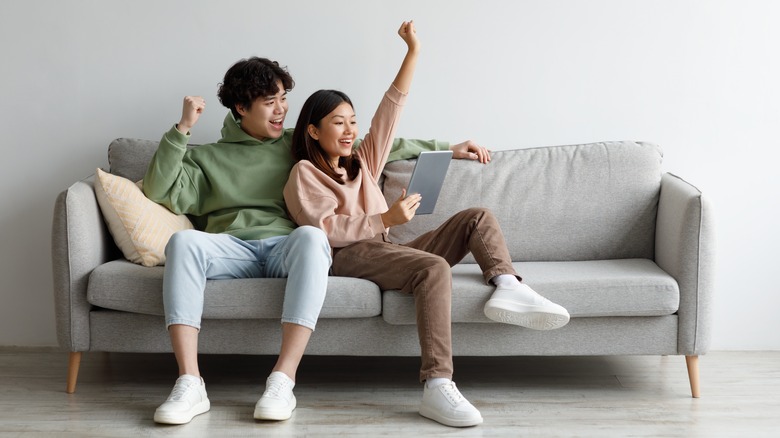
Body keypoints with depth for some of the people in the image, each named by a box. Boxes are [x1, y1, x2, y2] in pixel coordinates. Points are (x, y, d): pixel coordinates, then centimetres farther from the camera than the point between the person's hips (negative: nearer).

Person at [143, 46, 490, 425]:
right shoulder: (208, 158, 22)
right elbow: (160, 191, 8)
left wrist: (447, 149, 25)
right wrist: (182, 129, 1)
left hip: (286, 249, 0)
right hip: (231, 249, 0)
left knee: (310, 236, -37)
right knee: (183, 241, -34)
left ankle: (283, 381, -42)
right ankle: (190, 384, -41)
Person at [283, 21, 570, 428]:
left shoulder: (361, 163, 26)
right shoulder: (304, 174, 6)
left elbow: (390, 109, 20)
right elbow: (325, 230, -10)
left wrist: (413, 51, 13)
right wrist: (388, 218, -19)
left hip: (386, 250, 8)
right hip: (348, 255, -8)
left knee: (477, 218, -2)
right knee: (434, 268, -35)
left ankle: (507, 286, -32)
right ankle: (436, 387, -48)